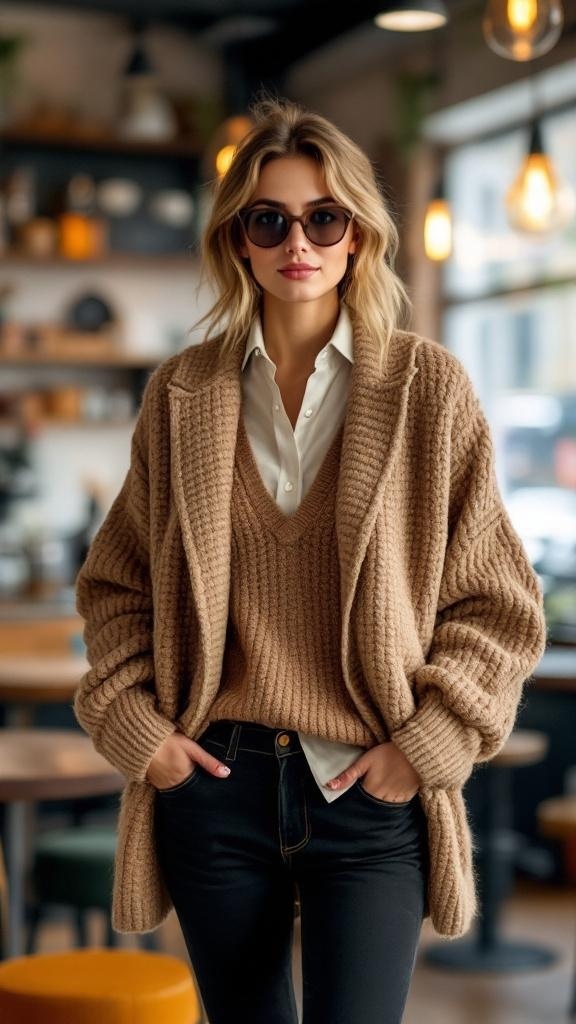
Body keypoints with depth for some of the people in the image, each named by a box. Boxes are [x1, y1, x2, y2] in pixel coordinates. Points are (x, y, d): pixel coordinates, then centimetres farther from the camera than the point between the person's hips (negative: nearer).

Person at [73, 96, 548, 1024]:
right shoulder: (182, 394, 3)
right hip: (216, 780, 2)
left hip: (372, 793, -2)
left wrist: (428, 744, -7)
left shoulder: (428, 386, -2)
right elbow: (115, 582, 13)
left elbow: (499, 602, 1)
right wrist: (131, 719, 0)